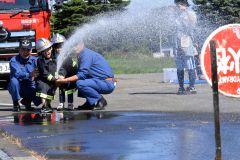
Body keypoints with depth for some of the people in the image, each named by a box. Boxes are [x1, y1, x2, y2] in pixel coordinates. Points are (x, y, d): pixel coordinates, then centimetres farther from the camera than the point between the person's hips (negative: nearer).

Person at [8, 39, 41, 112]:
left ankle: (26, 101, 14)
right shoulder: (14, 60, -10)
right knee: (14, 80, -34)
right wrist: (29, 75, -43)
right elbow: (17, 73, -29)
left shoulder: (35, 60, 1)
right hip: (18, 88, -2)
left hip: (31, 88, 2)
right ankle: (16, 104, -16)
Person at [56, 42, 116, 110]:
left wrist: (64, 80, -17)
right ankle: (90, 103, 12)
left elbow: (81, 75, -20)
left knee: (80, 83, -24)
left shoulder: (86, 54, -14)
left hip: (107, 84, -10)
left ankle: (101, 101, -9)